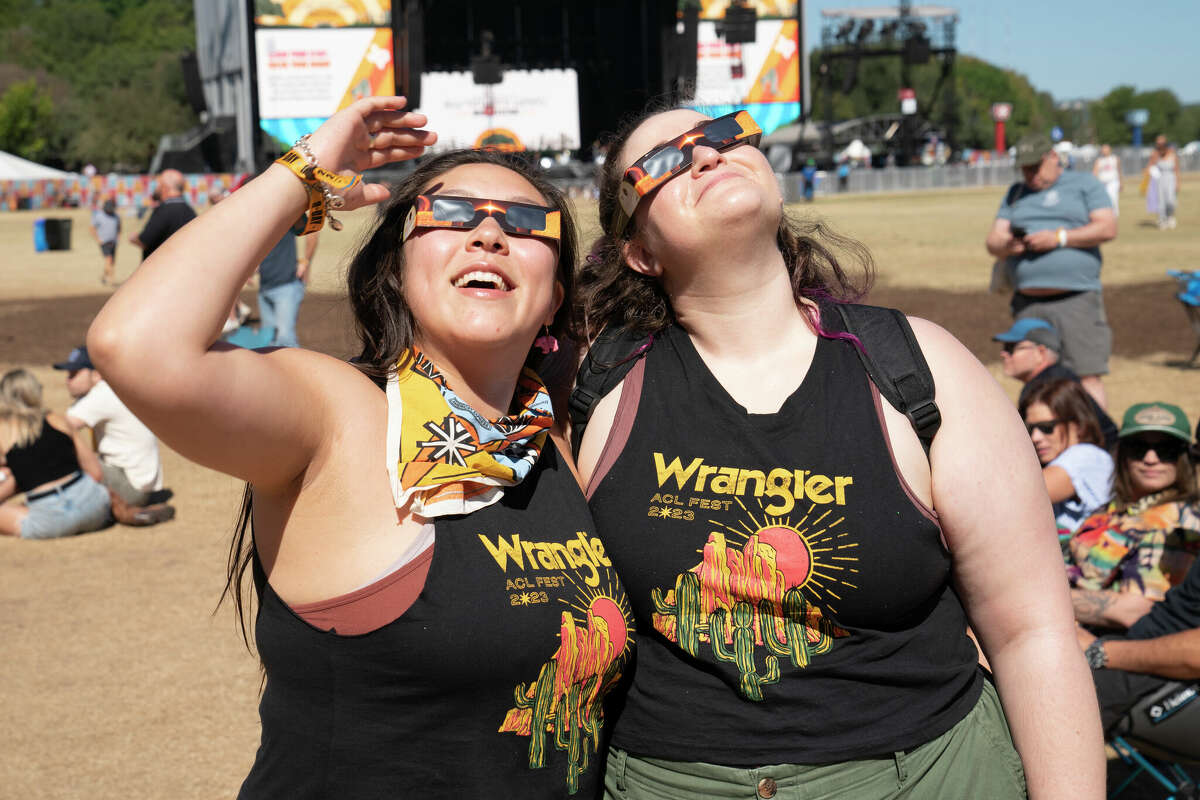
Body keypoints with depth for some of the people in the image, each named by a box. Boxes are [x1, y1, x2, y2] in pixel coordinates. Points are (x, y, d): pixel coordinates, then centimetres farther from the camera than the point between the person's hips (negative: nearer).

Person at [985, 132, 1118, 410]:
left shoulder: (1084, 184, 11)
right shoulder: (1015, 193, 24)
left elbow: (1107, 228, -2)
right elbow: (993, 240, 16)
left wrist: (1059, 238, -11)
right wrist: (1008, 245, -8)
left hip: (1076, 299, -4)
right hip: (1027, 304, 4)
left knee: (1087, 378, -12)